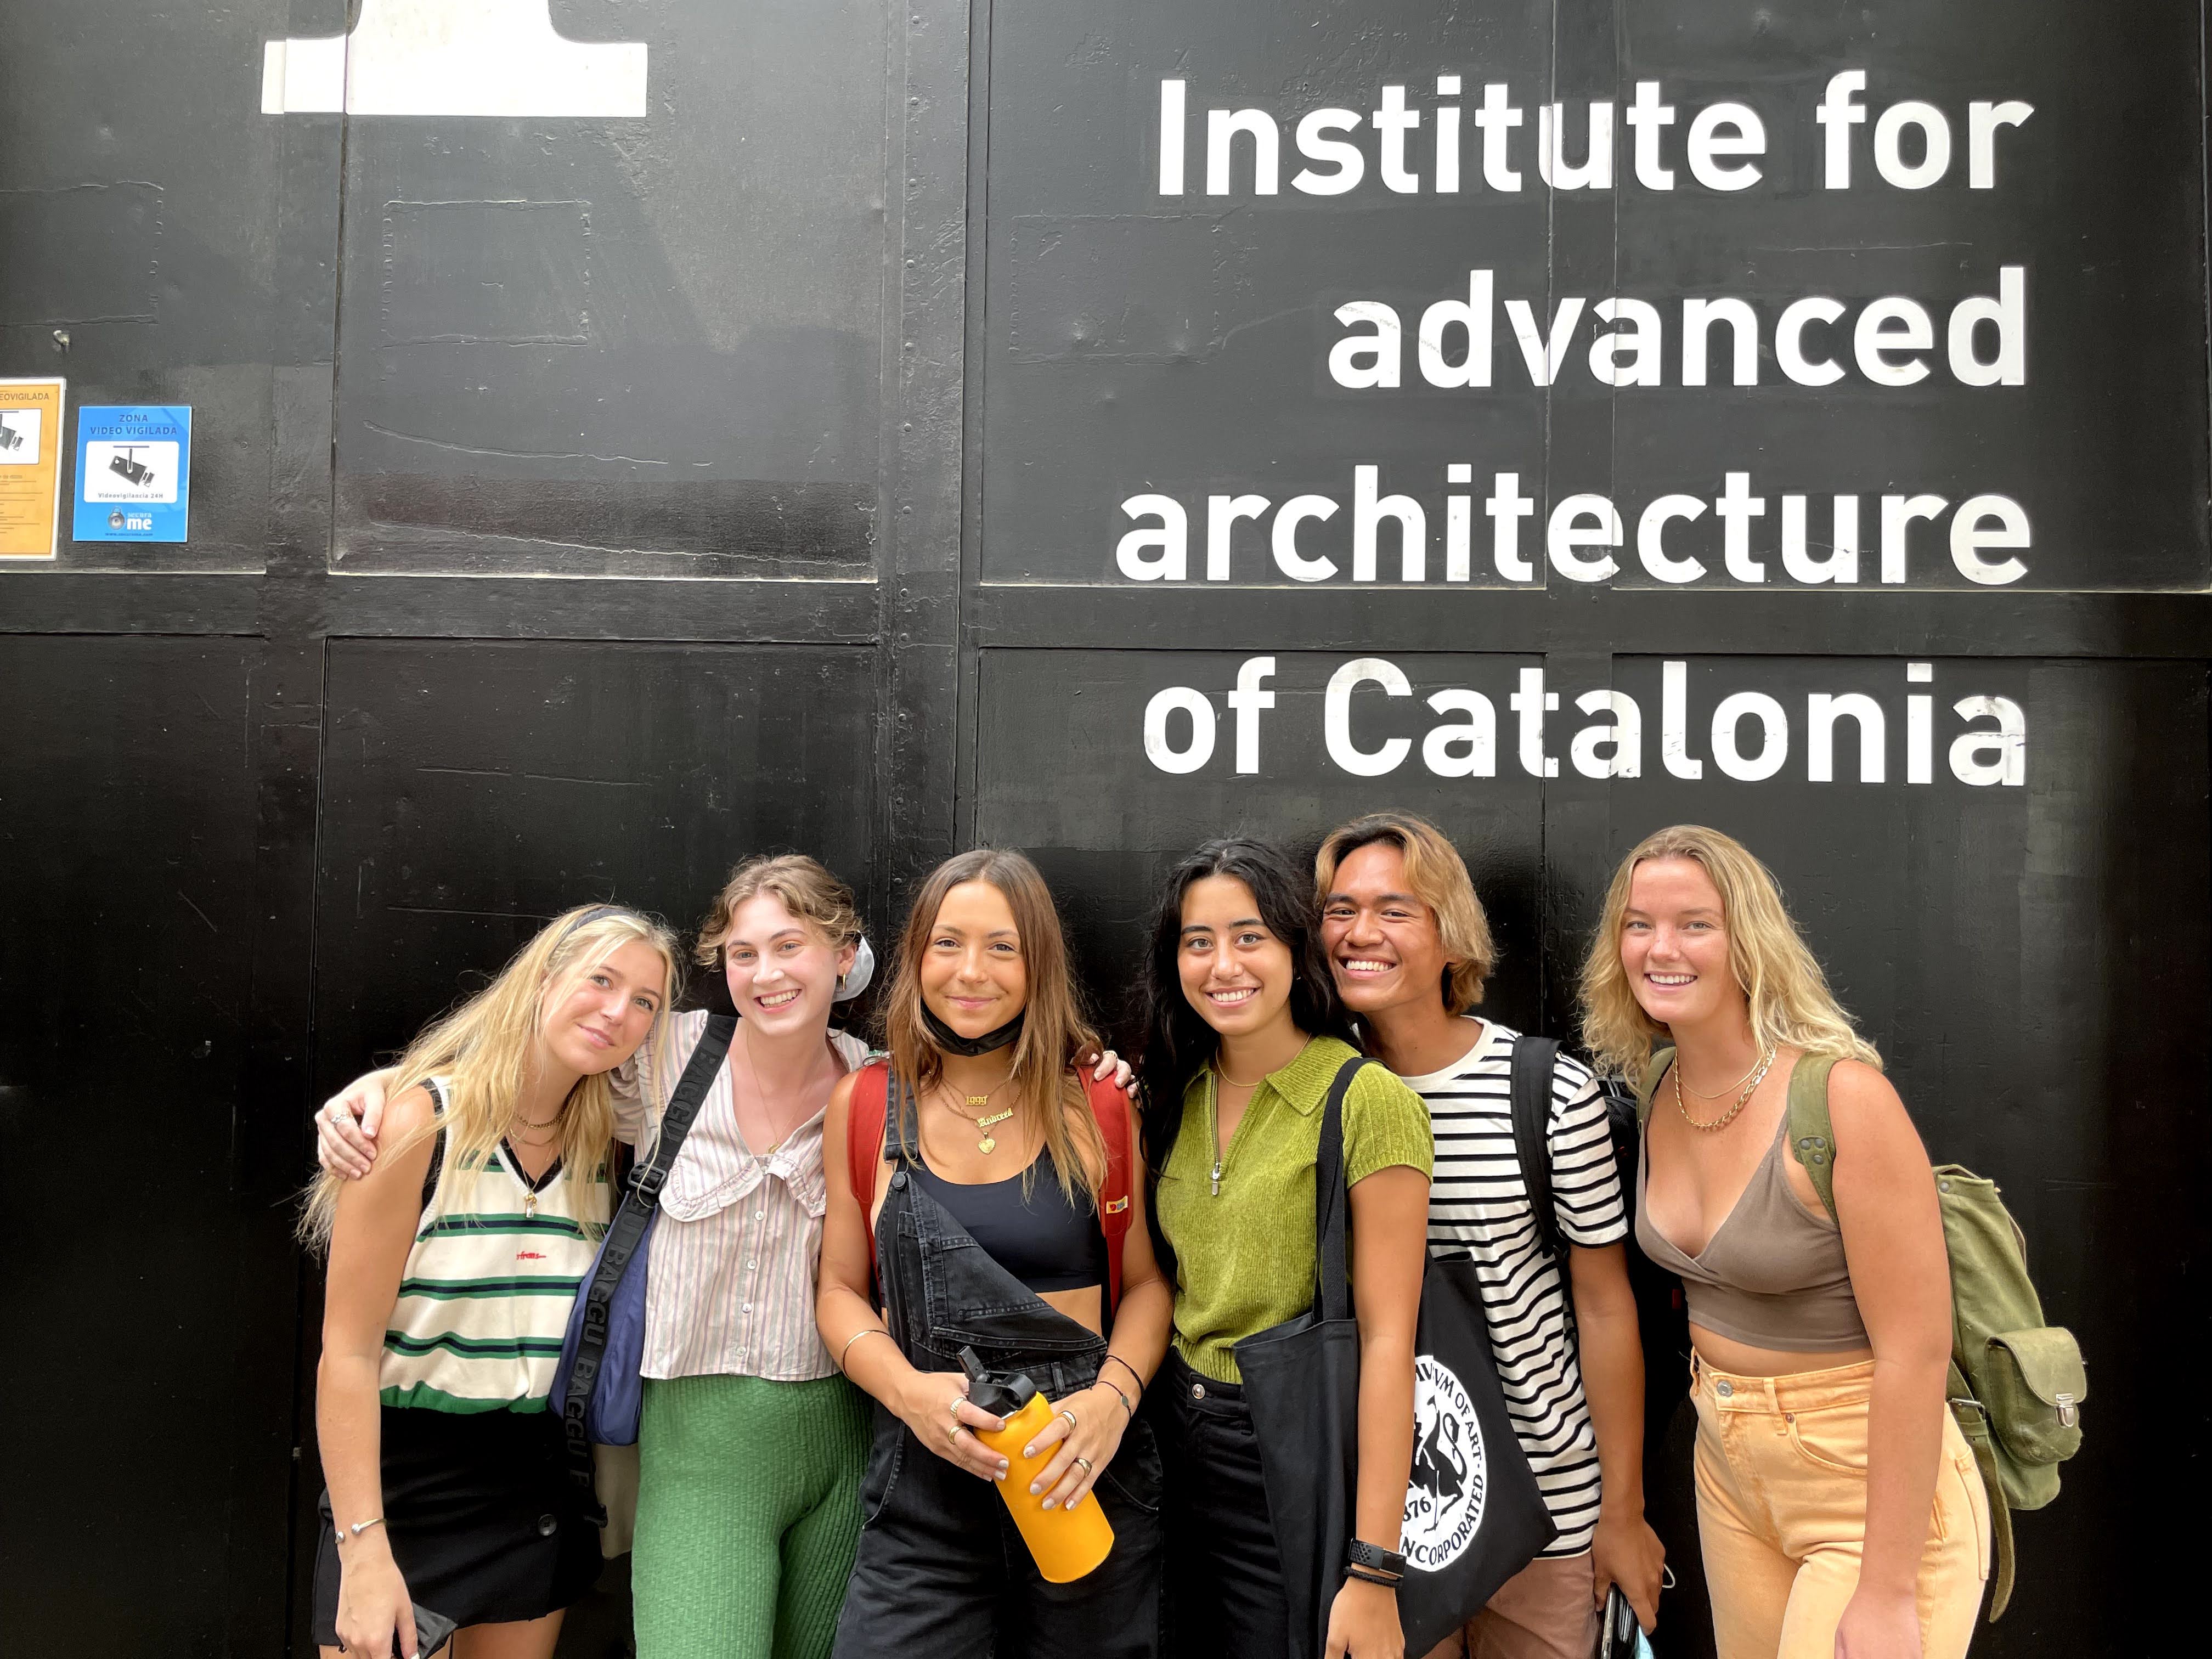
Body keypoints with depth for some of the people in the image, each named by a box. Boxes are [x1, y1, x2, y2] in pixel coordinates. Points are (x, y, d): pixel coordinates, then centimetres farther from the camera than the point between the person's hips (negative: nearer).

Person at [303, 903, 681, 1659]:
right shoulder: (426, 1120, -14)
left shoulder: (606, 1145, 2)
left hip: (538, 1492, 5)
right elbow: (348, 1350, -16)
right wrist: (364, 1550, -19)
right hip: (404, 1484, -5)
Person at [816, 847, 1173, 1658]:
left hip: (1085, 1467, 0)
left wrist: (1114, 1395, -13)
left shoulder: (1098, 1106, 0)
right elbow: (840, 1291, 5)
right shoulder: (864, 1105, 2)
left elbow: (1145, 1282, 5)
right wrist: (909, 1390, -13)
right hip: (925, 1473, 0)